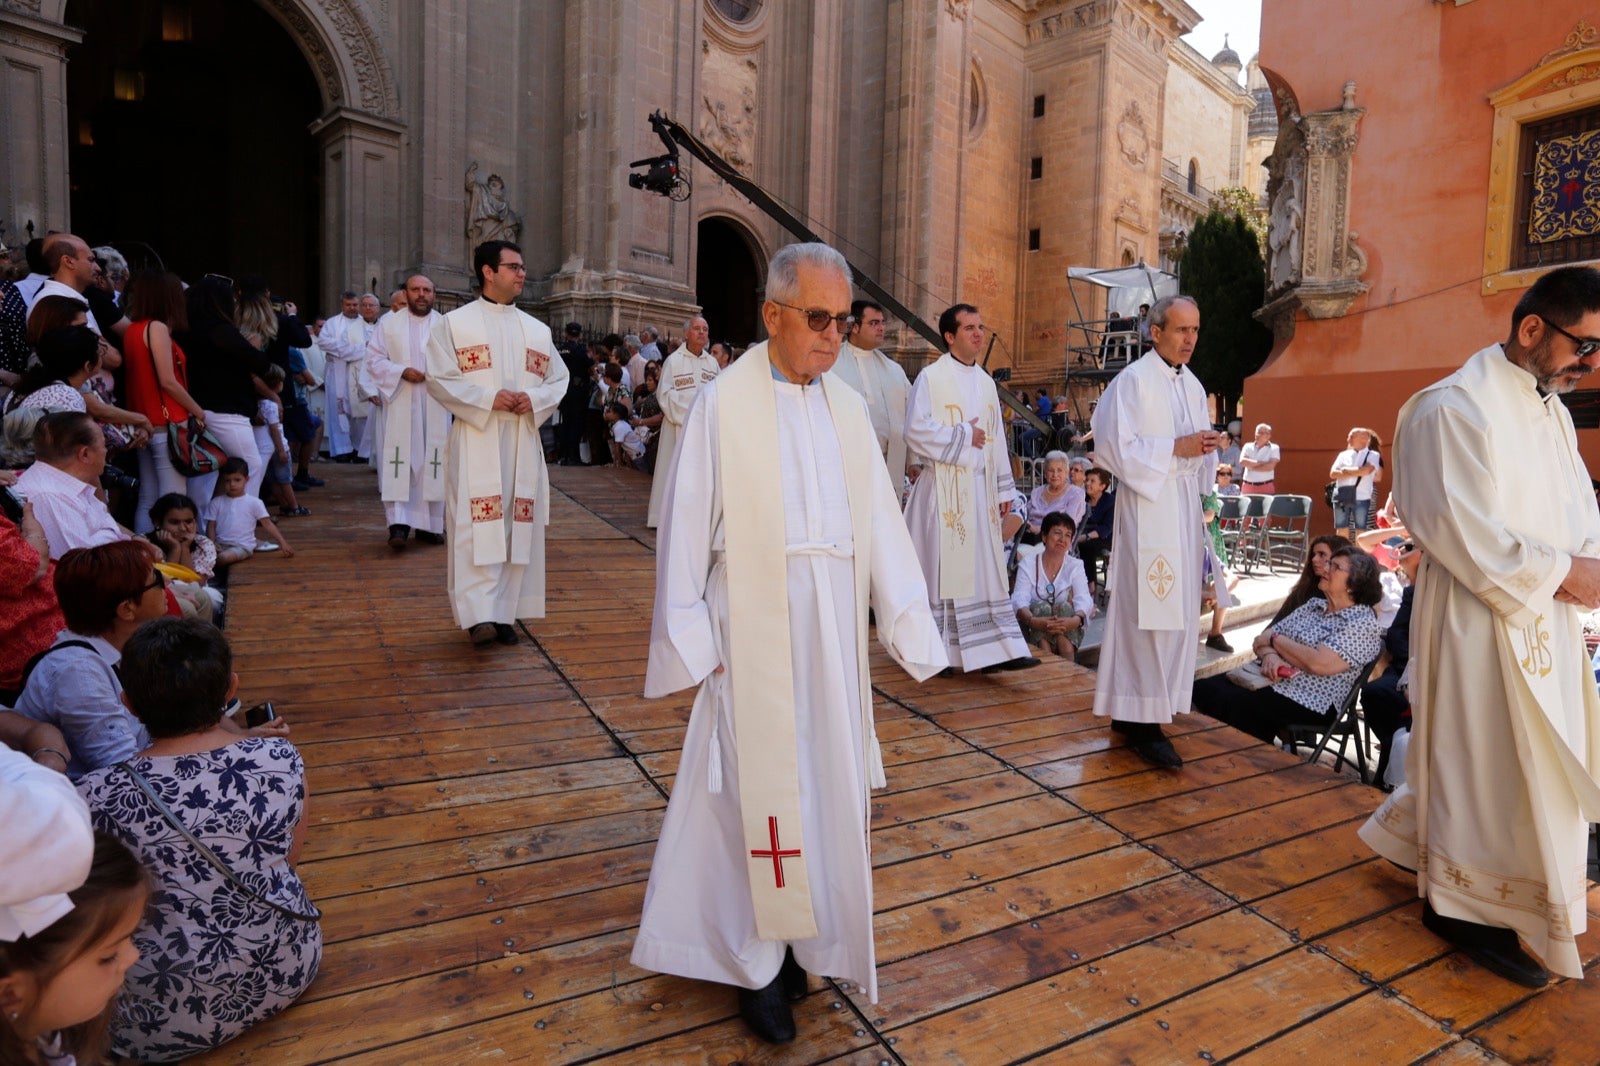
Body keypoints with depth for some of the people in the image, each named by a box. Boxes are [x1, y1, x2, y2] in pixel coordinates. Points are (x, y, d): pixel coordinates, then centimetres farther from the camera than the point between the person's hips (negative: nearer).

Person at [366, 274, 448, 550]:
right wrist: (401, 371, -12)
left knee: (433, 463, 3)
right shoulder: (388, 322, 8)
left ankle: (430, 524, 11)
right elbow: (374, 360, 4)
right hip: (400, 405, -1)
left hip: (436, 407, 1)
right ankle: (398, 524, -9)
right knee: (400, 462, -8)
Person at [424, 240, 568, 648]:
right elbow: (439, 379, -4)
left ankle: (504, 614, 13)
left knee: (518, 527, 4)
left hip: (523, 443, 4)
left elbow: (558, 380, 12)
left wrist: (534, 399, -9)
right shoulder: (454, 323, 3)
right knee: (477, 527, -10)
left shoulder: (537, 330, 14)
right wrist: (488, 398, -17)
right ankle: (479, 615, -8)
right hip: (475, 441, -4)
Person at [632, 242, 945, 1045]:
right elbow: (685, 530, -7)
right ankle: (757, 961, 26)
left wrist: (908, 625, 3)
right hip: (754, 632, -5)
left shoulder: (848, 407, 7)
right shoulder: (722, 404, -8)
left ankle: (800, 936, 34)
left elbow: (882, 525, 5)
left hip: (834, 632, 5)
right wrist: (691, 640, -7)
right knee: (761, 792, 6)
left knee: (825, 784, 13)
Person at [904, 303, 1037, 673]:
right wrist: (963, 436, -10)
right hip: (943, 487, -6)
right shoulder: (931, 378, -5)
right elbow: (916, 431, -14)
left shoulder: (986, 382, 15)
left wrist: (1004, 489, 14)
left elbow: (996, 439, 16)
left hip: (981, 487, 6)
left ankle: (994, 650, 7)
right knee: (941, 567, -1)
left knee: (986, 569, 4)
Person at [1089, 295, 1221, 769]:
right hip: (1148, 510, -8)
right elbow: (1113, 445, -15)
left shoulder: (1192, 385, 16)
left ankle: (1134, 711, 20)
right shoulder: (1133, 380, -8)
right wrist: (1176, 448, -18)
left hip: (1185, 510, 8)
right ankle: (1142, 720, -1)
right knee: (1149, 612, -8)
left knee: (1176, 613, 10)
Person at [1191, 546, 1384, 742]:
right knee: (1202, 688, -16)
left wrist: (1274, 639, -7)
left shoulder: (1364, 623, -5)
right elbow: (1263, 638, 10)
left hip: (1309, 702, -7)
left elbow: (1318, 664, -20)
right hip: (1268, 680, 7)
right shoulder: (1313, 604, 17)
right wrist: (1269, 655, -14)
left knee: (1234, 703, -29)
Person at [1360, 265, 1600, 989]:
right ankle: (1471, 907, 19)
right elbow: (1460, 530, -22)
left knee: (1541, 762, 19)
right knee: (1488, 765, 2)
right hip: (1482, 624, -9)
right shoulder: (1454, 408, -17)